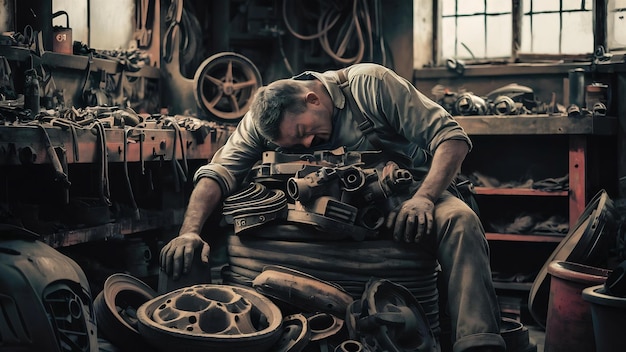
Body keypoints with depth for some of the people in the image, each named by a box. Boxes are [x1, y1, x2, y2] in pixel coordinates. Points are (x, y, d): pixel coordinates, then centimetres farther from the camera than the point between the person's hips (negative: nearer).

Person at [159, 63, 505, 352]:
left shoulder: (370, 83, -17)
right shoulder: (263, 120, -7)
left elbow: (449, 136, -18)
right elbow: (220, 170, -18)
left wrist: (424, 197, -33)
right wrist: (189, 232, -34)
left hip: (408, 192, -2)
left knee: (458, 220, -35)